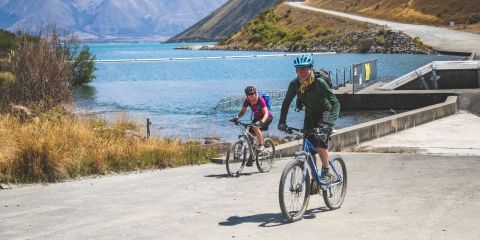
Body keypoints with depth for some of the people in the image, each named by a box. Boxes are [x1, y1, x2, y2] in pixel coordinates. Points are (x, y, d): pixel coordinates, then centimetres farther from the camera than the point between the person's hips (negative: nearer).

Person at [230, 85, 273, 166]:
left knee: (255, 127, -34)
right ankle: (251, 157, 9)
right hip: (257, 118, 6)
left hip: (266, 117, -6)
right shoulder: (247, 101, -16)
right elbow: (243, 111, -10)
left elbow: (266, 113, -36)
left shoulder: (261, 100, -30)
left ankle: (261, 145, -18)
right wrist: (237, 117, -29)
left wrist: (261, 121, -54)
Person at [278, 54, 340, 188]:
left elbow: (335, 103, -32)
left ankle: (326, 172, -9)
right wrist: (282, 122, -15)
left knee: (321, 143, -26)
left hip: (324, 113, -5)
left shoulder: (319, 83, -28)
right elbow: (286, 103, -3)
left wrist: (330, 122, -44)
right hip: (309, 115, 5)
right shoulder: (294, 84, -15)